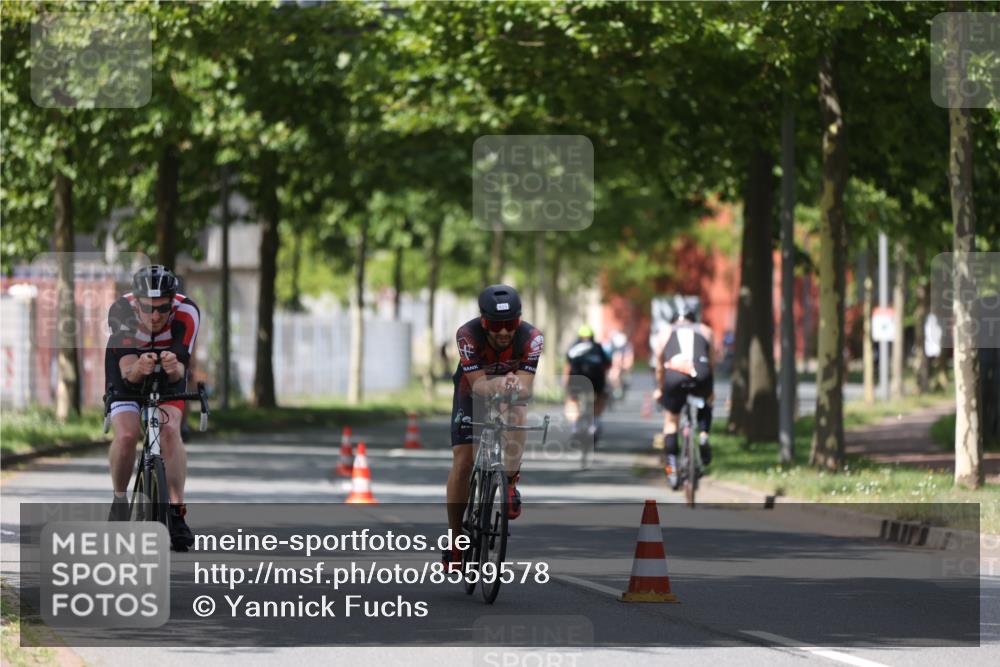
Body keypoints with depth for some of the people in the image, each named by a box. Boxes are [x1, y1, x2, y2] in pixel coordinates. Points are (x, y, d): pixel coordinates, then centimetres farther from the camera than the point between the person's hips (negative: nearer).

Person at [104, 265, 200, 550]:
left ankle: (177, 512, -20)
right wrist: (138, 369, -61)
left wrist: (174, 368, -58)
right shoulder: (121, 311, -34)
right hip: (128, 373, -1)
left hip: (168, 377, 1)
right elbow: (127, 370, -38)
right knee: (126, 434, -22)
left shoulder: (186, 312, -32)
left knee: (170, 431, -24)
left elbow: (181, 369, -35)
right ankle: (119, 502, 2)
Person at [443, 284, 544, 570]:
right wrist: (496, 385, -58)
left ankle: (510, 485, -16)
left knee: (518, 414, -35)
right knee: (462, 462, -12)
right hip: (473, 393, 0)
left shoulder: (532, 338, -31)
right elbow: (478, 384, -36)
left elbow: (526, 386, -36)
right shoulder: (467, 335, -33)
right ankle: (455, 539, 1)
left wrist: (516, 387, -60)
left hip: (510, 396, 0)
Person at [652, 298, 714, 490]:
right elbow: (711, 362, 26)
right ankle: (703, 435, 9)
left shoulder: (667, 332, 23)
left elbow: (659, 366, 27)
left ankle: (671, 465, 9)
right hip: (700, 377, 0)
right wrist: (710, 390, 37)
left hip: (674, 377, 0)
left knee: (670, 420, 18)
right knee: (706, 405, 33)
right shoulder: (705, 332, 23)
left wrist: (659, 389, 40)